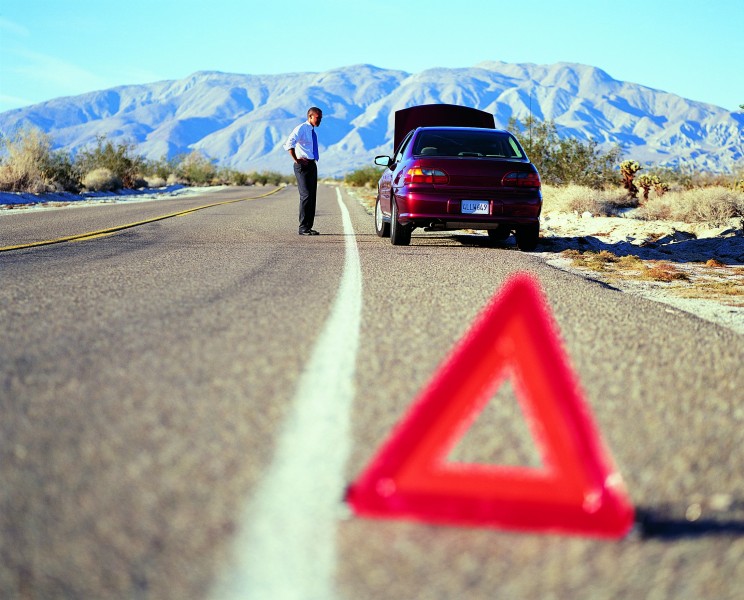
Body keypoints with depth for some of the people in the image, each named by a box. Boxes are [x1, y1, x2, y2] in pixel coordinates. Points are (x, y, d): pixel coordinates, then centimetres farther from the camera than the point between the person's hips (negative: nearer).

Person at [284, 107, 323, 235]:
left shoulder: (313, 132, 17)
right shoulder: (301, 128, -10)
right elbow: (289, 144, -23)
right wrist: (296, 160, -20)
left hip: (312, 165, 9)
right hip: (303, 166, -9)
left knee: (312, 196, 7)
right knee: (306, 195, -13)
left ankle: (309, 227, 11)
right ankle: (303, 228, -11)